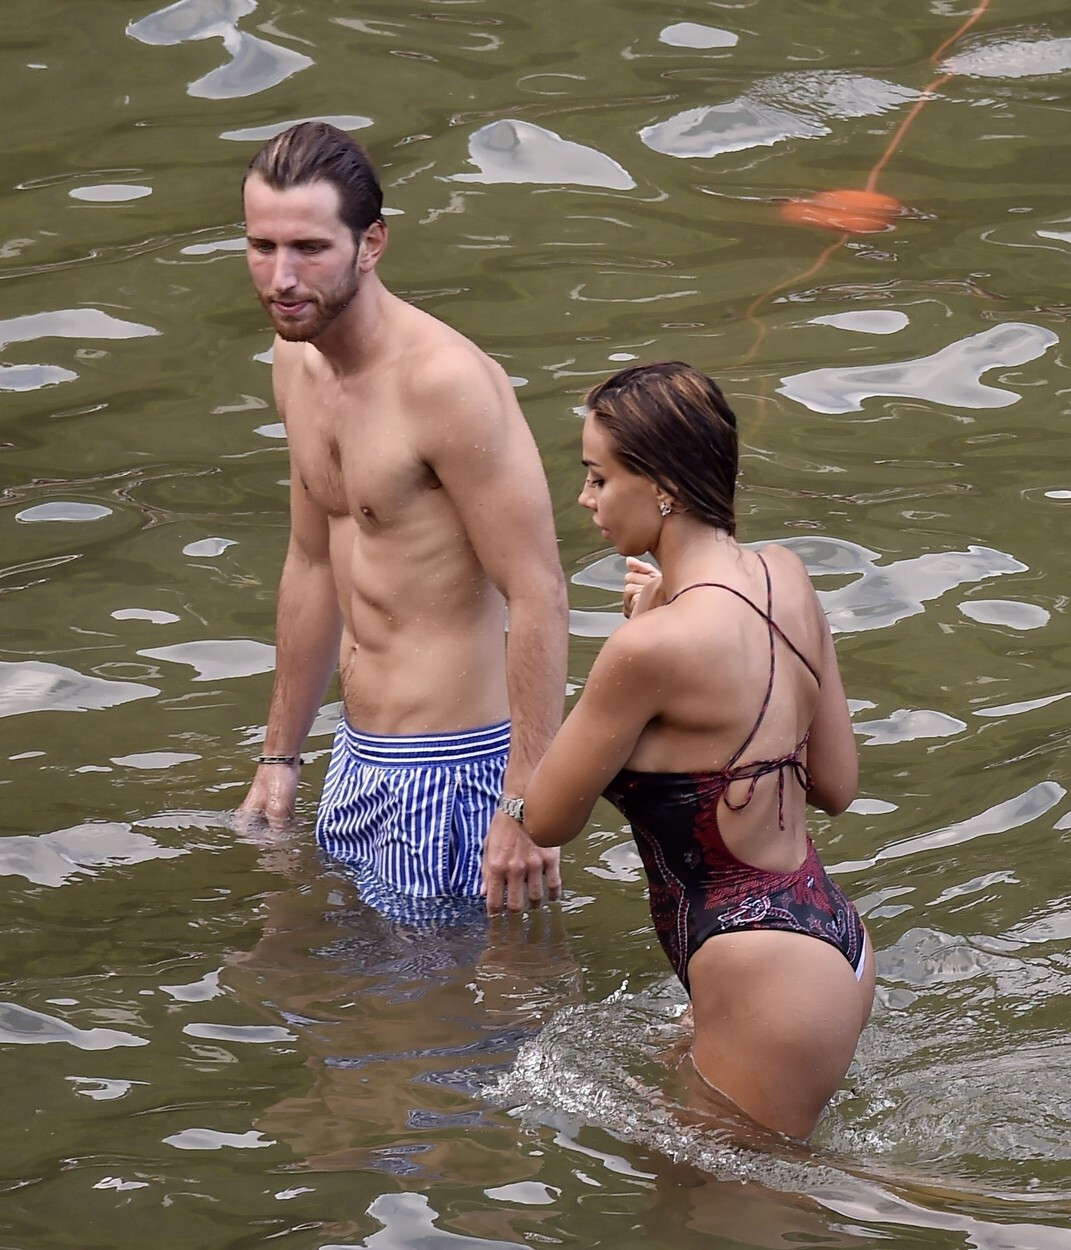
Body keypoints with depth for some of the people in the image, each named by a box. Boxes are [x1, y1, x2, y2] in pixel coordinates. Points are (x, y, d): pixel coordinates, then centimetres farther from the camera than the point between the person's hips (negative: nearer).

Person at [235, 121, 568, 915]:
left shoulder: (445, 381, -22)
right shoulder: (297, 361, 6)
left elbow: (538, 595, -22)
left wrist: (527, 806, -25)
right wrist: (280, 759, 23)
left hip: (450, 770, -9)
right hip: (358, 759, 9)